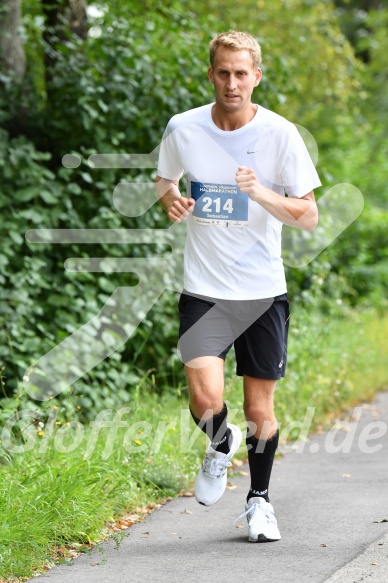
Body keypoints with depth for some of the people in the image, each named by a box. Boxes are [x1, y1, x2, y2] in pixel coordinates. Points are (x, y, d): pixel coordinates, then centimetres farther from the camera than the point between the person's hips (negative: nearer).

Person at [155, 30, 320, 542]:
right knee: (206, 399, -17)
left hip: (264, 292, 0)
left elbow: (309, 216, -6)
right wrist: (171, 198, -6)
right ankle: (220, 445, 20)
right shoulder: (183, 129, -3)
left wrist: (261, 193, -23)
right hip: (204, 290, 0)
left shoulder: (280, 134, -7)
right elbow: (165, 180, 17)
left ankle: (260, 500, 31)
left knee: (260, 408, 6)